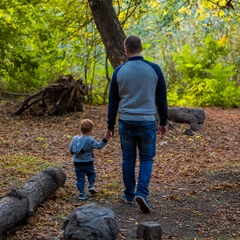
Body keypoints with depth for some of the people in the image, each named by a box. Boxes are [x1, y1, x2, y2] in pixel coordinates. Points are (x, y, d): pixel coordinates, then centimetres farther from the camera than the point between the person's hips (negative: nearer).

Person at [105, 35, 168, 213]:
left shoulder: (119, 71, -2)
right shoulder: (154, 69, -5)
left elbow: (113, 102, 2)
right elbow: (161, 99, -1)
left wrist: (110, 126, 11)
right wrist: (164, 122, 10)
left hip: (126, 122, 1)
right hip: (147, 121, -1)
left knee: (128, 158, 14)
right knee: (146, 158, 10)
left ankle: (129, 195, 24)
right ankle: (142, 193, -8)